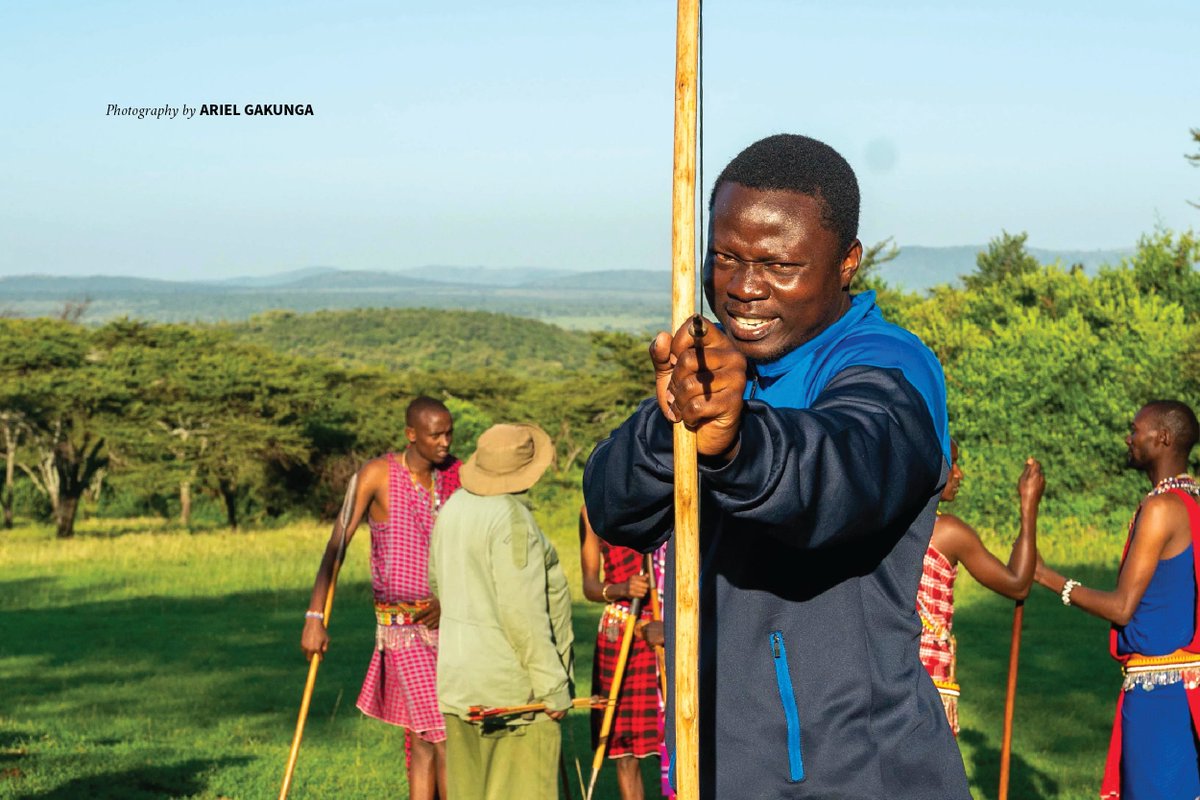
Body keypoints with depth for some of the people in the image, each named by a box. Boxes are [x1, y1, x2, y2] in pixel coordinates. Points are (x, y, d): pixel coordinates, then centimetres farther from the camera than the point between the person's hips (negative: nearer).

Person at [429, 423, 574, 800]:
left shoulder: (454, 508, 7)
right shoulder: (513, 520, -19)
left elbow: (437, 581, 21)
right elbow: (523, 614, -22)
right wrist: (553, 687, -16)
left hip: (459, 674, 9)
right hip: (512, 684, -9)